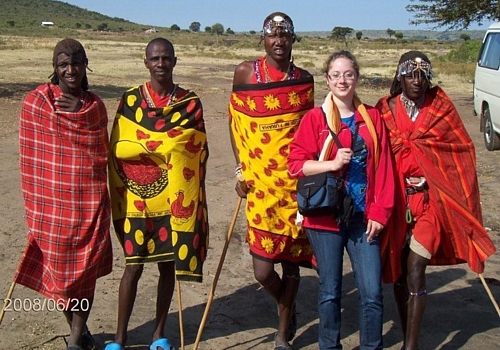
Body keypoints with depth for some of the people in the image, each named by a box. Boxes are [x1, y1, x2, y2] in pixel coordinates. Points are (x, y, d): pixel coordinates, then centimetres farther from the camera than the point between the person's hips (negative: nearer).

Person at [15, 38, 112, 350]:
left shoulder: (95, 105, 4)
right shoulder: (36, 102, -4)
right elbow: (30, 155, -2)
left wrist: (104, 200, 8)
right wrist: (34, 204, -2)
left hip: (90, 202, 2)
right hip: (52, 201, -1)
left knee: (85, 269, 3)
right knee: (58, 270, 9)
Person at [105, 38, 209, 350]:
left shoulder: (191, 103, 1)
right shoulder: (131, 99, 1)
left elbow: (199, 151, -2)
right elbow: (118, 148, -3)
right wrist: (164, 144, -12)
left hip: (176, 199, 1)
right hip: (138, 199, -1)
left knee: (168, 265, 10)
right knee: (134, 265, 1)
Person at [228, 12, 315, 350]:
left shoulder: (304, 80, 4)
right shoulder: (245, 72, 1)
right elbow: (236, 123, 8)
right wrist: (240, 170, 2)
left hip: (294, 181, 1)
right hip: (259, 181, -1)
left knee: (291, 258, 8)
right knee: (263, 269, -4)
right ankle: (288, 308, 32)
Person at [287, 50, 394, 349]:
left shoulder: (372, 117, 7)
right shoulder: (315, 118, -1)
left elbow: (384, 167, 5)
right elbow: (295, 164, -4)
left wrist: (380, 211, -1)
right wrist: (331, 163, -18)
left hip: (363, 217, 2)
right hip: (325, 215, -2)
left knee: (373, 293, 0)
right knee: (330, 291, 9)